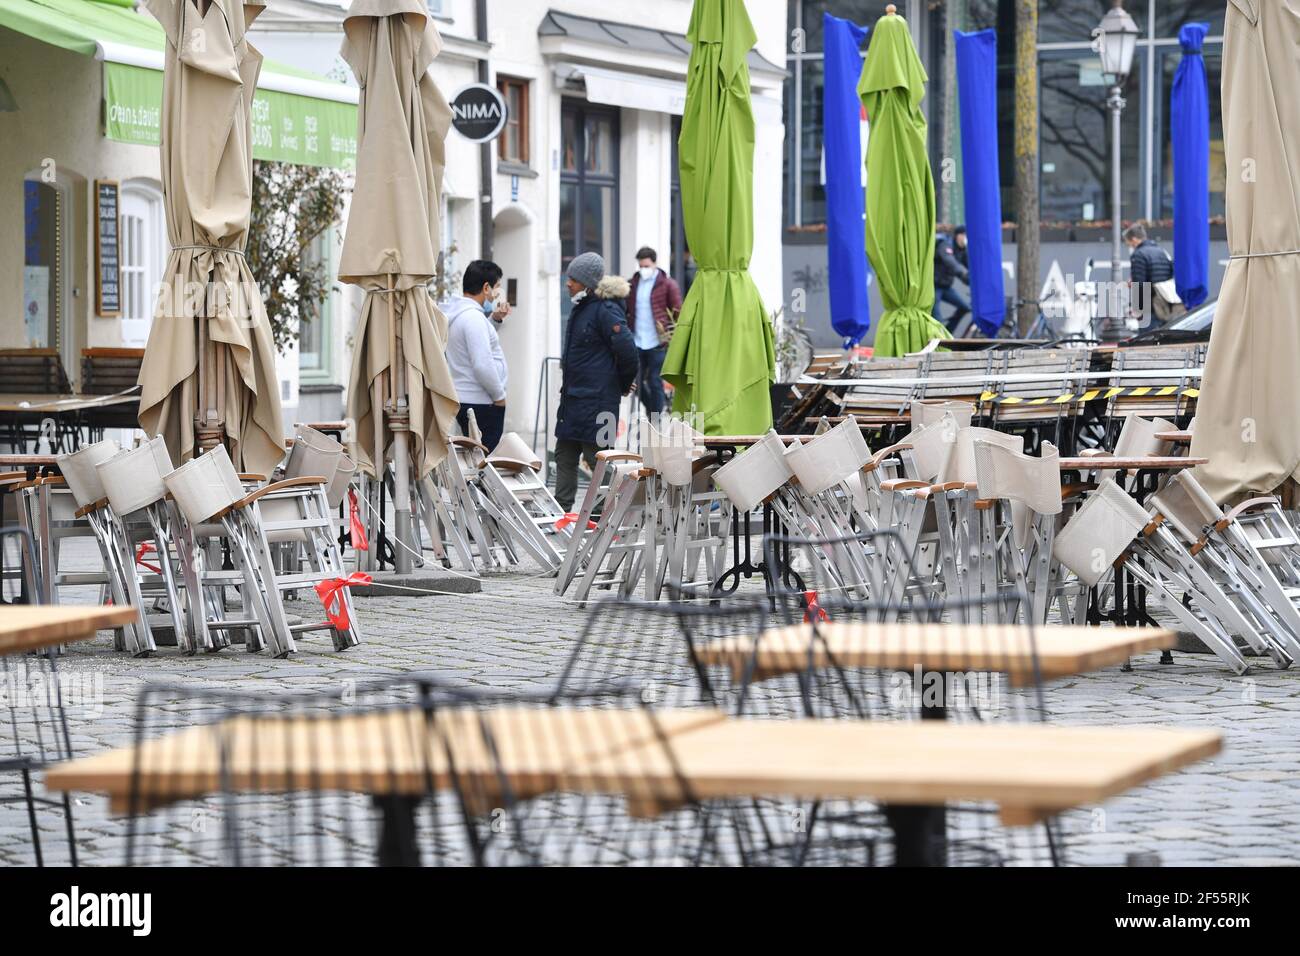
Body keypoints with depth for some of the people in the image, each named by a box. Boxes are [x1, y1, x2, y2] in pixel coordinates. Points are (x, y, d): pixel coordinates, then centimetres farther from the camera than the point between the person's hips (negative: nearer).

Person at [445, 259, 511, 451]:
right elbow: (483, 365, -24)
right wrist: (499, 396, -12)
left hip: (463, 399, 10)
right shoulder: (473, 317, -19)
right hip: (481, 403, -10)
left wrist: (494, 319, 15)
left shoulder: (457, 312, 12)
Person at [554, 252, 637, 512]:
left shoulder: (606, 310, -17)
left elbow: (627, 349, -22)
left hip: (597, 400, -10)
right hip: (573, 397, 10)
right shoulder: (581, 307, 13)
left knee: (597, 459, -4)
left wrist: (624, 384, -6)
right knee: (565, 457, 12)